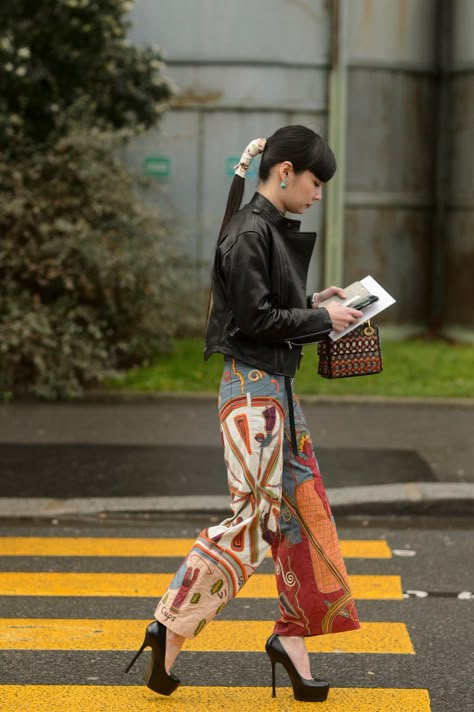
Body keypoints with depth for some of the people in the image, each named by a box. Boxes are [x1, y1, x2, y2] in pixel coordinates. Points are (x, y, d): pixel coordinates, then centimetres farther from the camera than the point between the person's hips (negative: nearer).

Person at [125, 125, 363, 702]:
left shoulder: (274, 229, 14)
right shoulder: (250, 232, -15)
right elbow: (254, 319, -19)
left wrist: (313, 303, 7)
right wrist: (322, 319, -11)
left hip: (276, 386, 10)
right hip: (252, 387, -10)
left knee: (303, 507, 9)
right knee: (253, 515, -8)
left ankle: (292, 635, 16)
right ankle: (170, 627, -1)